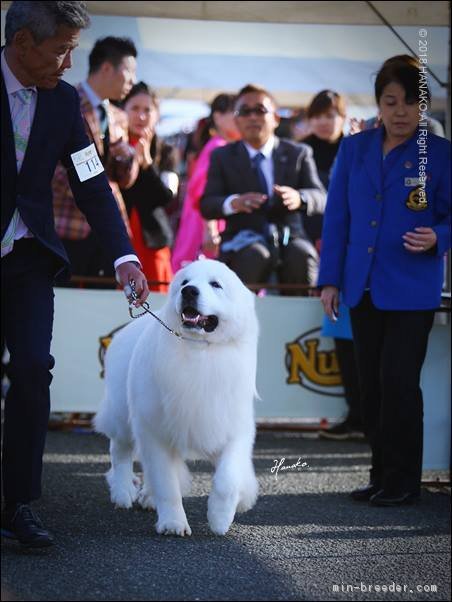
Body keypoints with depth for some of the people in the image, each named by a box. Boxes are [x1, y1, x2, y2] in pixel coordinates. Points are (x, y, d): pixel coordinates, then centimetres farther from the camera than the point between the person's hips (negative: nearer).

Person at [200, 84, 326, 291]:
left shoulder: (298, 154, 15)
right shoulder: (222, 156, 14)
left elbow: (320, 198, 2)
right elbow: (206, 206, 3)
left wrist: (299, 198, -23)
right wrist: (233, 203, -21)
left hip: (289, 238, 1)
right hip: (244, 241, -1)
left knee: (302, 256, -33)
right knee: (255, 255, -36)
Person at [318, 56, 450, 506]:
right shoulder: (354, 149, 7)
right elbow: (336, 217, 8)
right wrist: (330, 279, 4)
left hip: (412, 291, -4)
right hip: (363, 288, 4)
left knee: (398, 382, -6)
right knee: (372, 385, 9)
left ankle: (403, 481, 6)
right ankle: (382, 475, 21)